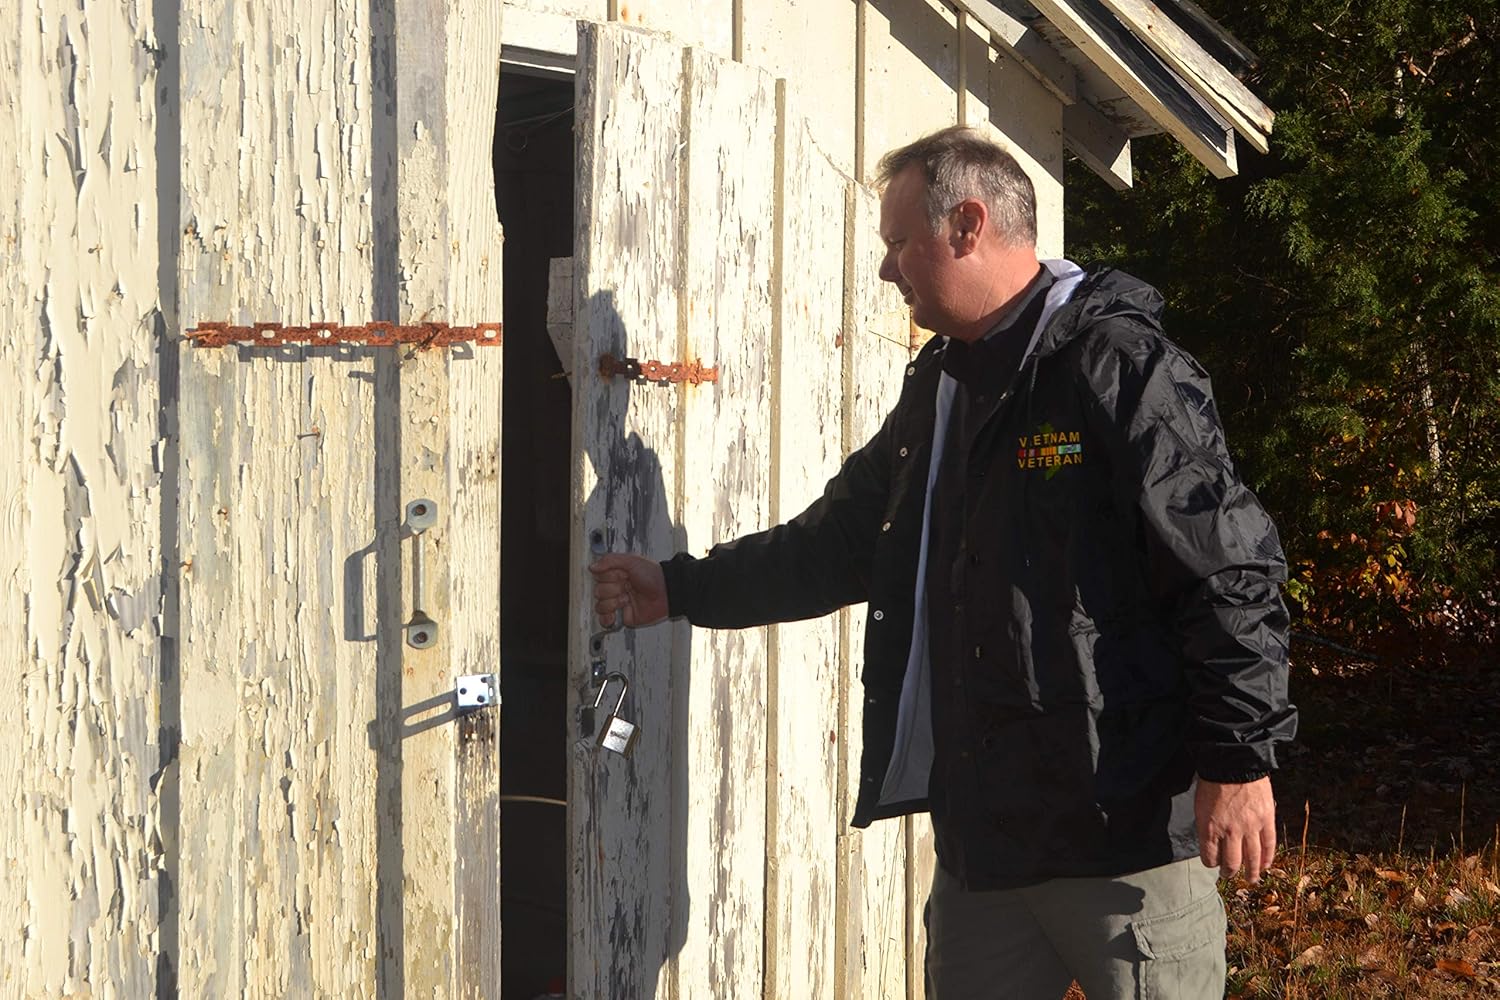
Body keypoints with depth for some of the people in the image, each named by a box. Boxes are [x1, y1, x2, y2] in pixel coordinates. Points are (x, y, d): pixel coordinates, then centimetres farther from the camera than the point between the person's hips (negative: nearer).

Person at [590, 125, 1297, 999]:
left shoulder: (1119, 369, -12)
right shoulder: (941, 387, 16)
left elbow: (1230, 572, -15)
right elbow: (841, 544, 27)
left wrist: (1239, 761, -17)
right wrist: (682, 589, 27)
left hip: (1128, 828, -8)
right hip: (982, 830, 8)